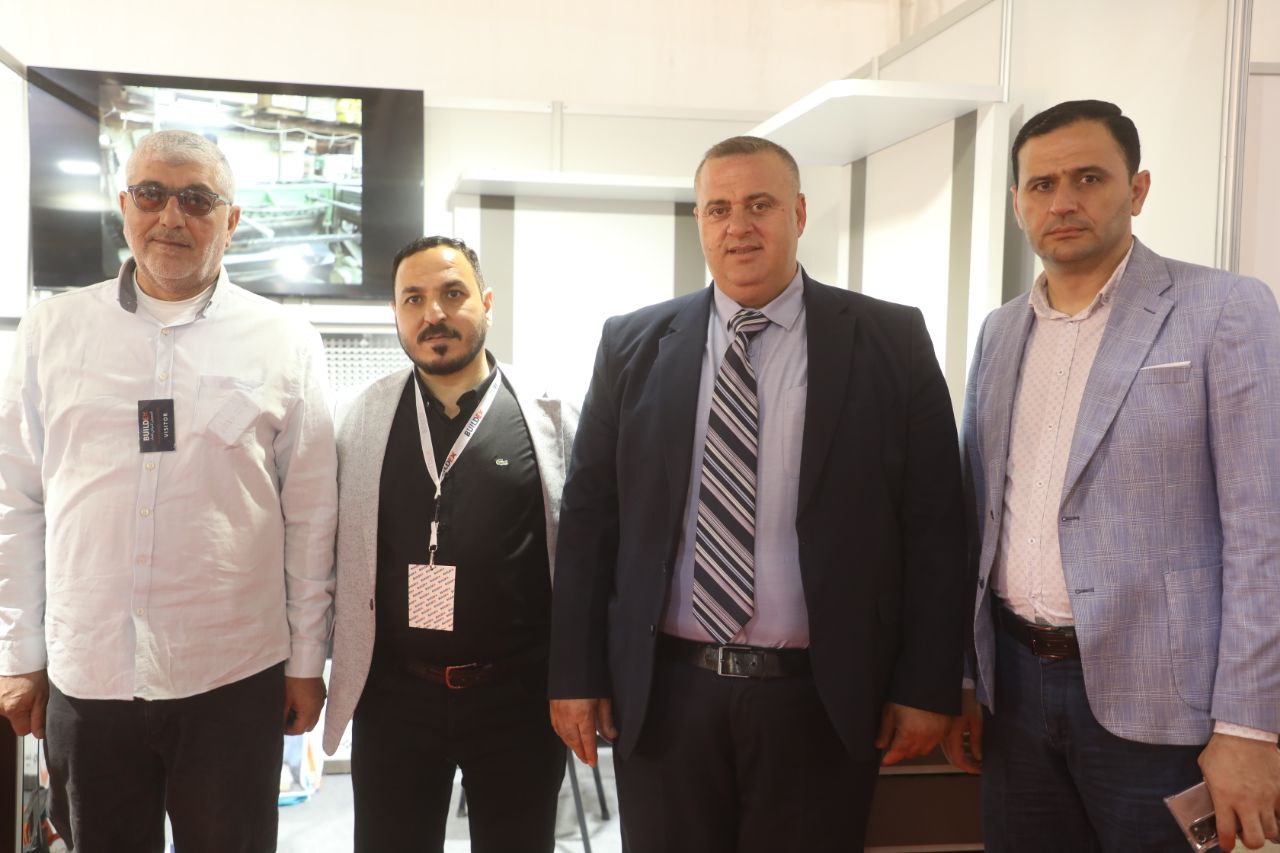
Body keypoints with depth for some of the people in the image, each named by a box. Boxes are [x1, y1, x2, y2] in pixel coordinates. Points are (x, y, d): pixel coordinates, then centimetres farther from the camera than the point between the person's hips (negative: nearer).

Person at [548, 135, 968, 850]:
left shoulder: (892, 343, -1)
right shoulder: (634, 345, 3)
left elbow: (933, 524, -1)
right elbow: (589, 516, 4)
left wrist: (927, 686, -3)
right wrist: (576, 676, 3)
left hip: (821, 699, -1)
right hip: (660, 694, 1)